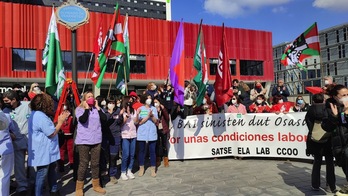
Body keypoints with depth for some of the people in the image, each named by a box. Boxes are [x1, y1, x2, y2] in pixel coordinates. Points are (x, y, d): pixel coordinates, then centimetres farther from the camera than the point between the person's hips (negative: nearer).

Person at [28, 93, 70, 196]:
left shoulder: (36, 114, 10)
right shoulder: (41, 116, -25)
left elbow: (49, 129, 14)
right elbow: (52, 133, -21)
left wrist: (60, 120, 9)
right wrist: (61, 121, -12)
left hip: (45, 151, 11)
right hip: (43, 152, -11)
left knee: (51, 171, 22)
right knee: (42, 175, 3)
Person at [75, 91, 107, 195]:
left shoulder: (97, 108, 8)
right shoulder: (79, 109, -3)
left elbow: (104, 119, -7)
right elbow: (82, 120, -23)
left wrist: (97, 107, -6)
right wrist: (87, 108, -14)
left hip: (96, 140, 4)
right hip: (83, 140, -4)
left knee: (95, 163, 12)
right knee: (83, 163, 2)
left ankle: (96, 185, 27)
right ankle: (79, 187, 18)